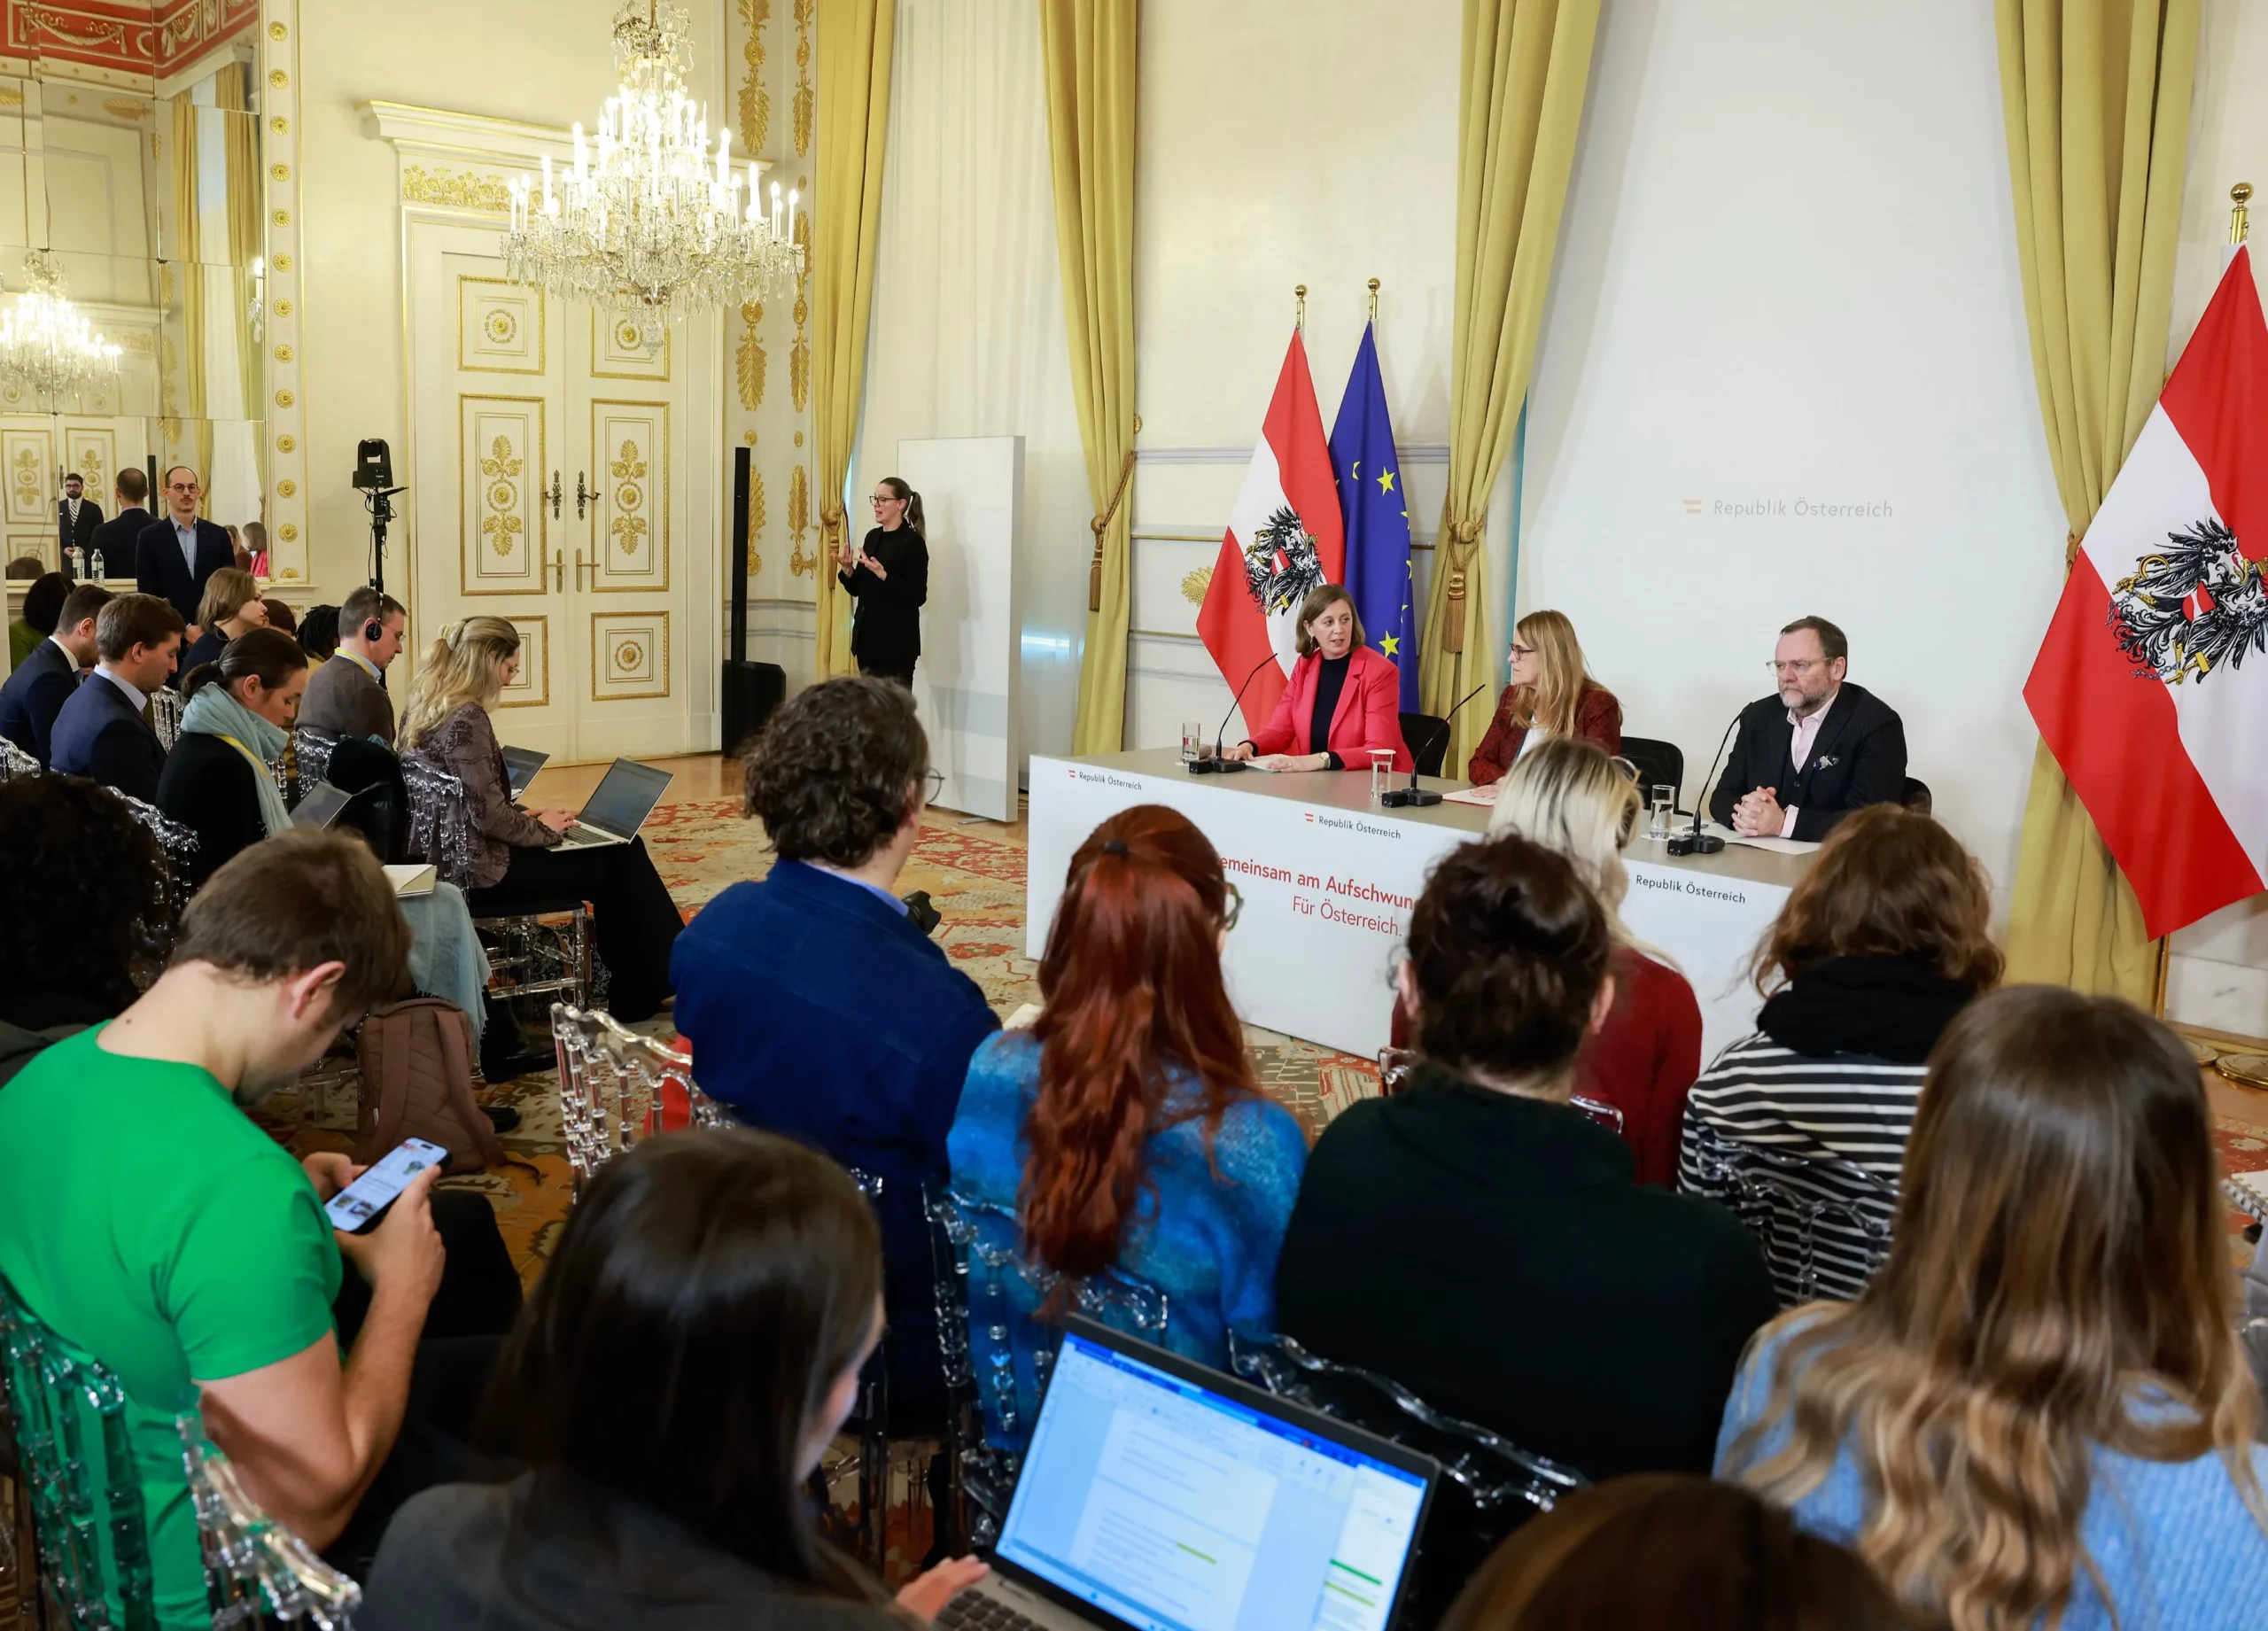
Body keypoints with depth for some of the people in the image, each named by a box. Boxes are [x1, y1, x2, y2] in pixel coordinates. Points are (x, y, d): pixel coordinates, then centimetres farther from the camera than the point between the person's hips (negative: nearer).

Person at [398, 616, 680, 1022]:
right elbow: (490, 817, -24)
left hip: (454, 856, 10)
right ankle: (644, 988, 16)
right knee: (618, 862, 0)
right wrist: (541, 828, -6)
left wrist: (525, 818, 10)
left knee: (620, 846, 13)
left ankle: (637, 987, 20)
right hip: (479, 869, -10)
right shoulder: (465, 717, -22)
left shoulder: (424, 705, 9)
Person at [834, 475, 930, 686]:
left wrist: (882, 574, -26)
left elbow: (917, 596, -16)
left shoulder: (913, 542, -10)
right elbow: (859, 589, 16)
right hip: (867, 636, 7)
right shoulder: (873, 537, 12)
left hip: (897, 641, -7)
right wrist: (847, 569, -4)